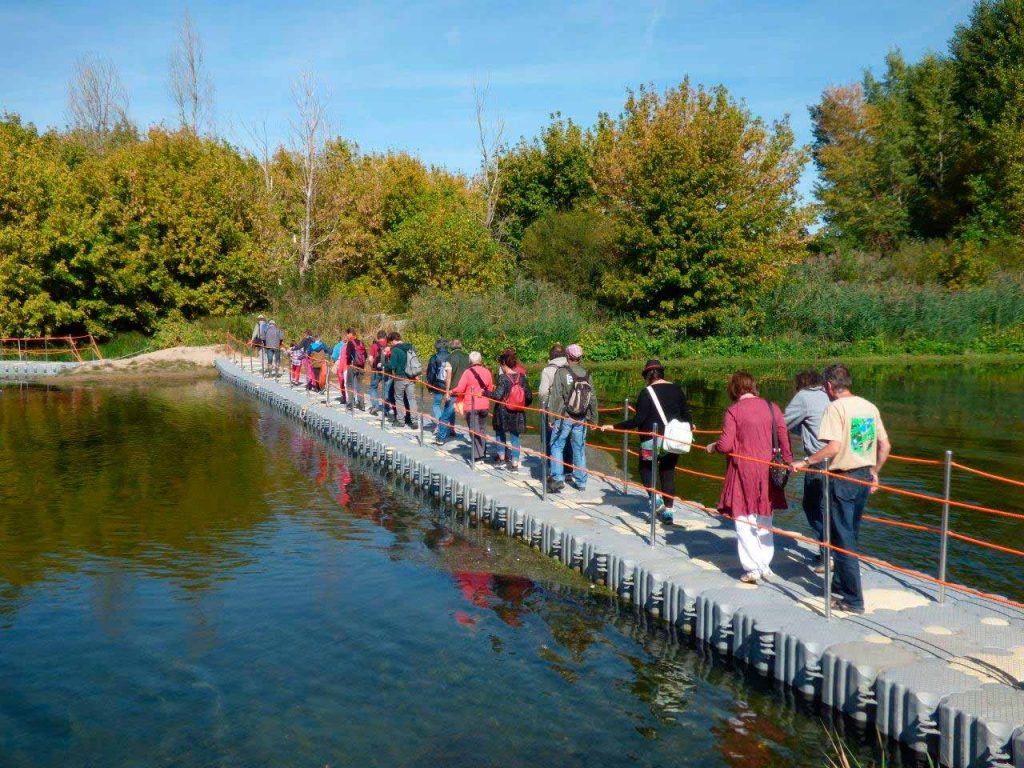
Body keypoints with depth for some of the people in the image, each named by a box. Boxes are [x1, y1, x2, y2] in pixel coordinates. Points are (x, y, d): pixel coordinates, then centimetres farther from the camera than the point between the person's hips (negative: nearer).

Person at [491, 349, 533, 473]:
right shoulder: (522, 377, -2)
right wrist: (523, 406, 16)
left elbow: (497, 395, -21)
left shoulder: (503, 378, -14)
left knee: (500, 433, 20)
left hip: (503, 412, -3)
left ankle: (502, 458, 25)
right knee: (515, 436, 10)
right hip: (518, 414, 3)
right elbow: (529, 397, -1)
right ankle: (514, 463, 8)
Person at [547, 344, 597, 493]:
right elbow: (593, 397, 3)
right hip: (581, 419, 4)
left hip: (564, 417, -4)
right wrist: (593, 418, 13)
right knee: (579, 448, 12)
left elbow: (555, 396, -13)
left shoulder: (561, 372, -10)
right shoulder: (586, 374, 1)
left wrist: (551, 416, -7)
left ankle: (557, 478, -4)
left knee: (557, 446, 6)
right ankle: (581, 482, 17)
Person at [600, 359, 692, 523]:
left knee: (646, 467, 17)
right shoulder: (676, 389, 4)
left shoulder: (646, 393, -9)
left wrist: (613, 427, -11)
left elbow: (638, 420, -14)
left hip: (652, 441, -4)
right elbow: (686, 415, 8)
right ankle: (668, 509, 12)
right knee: (668, 473, 14)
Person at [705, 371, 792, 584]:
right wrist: (788, 461, 10)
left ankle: (752, 569, 7)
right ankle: (765, 566, 22)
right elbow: (784, 436, 0)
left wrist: (713, 447, 6)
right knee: (765, 519, 17)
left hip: (743, 471, -4)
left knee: (744, 520, 6)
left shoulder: (733, 411, -10)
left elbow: (726, 445, -14)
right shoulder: (771, 407, 1)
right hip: (767, 470, 4)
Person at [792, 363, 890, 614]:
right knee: (851, 535, 20)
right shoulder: (869, 407, 7)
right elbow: (885, 446, 11)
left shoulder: (836, 407, -14)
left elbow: (833, 447, -24)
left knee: (843, 540, 2)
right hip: (864, 478, 7)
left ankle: (853, 600, 6)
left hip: (843, 479, -7)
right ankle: (840, 586, 33)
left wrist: (805, 462, -15)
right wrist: (874, 472, 22)